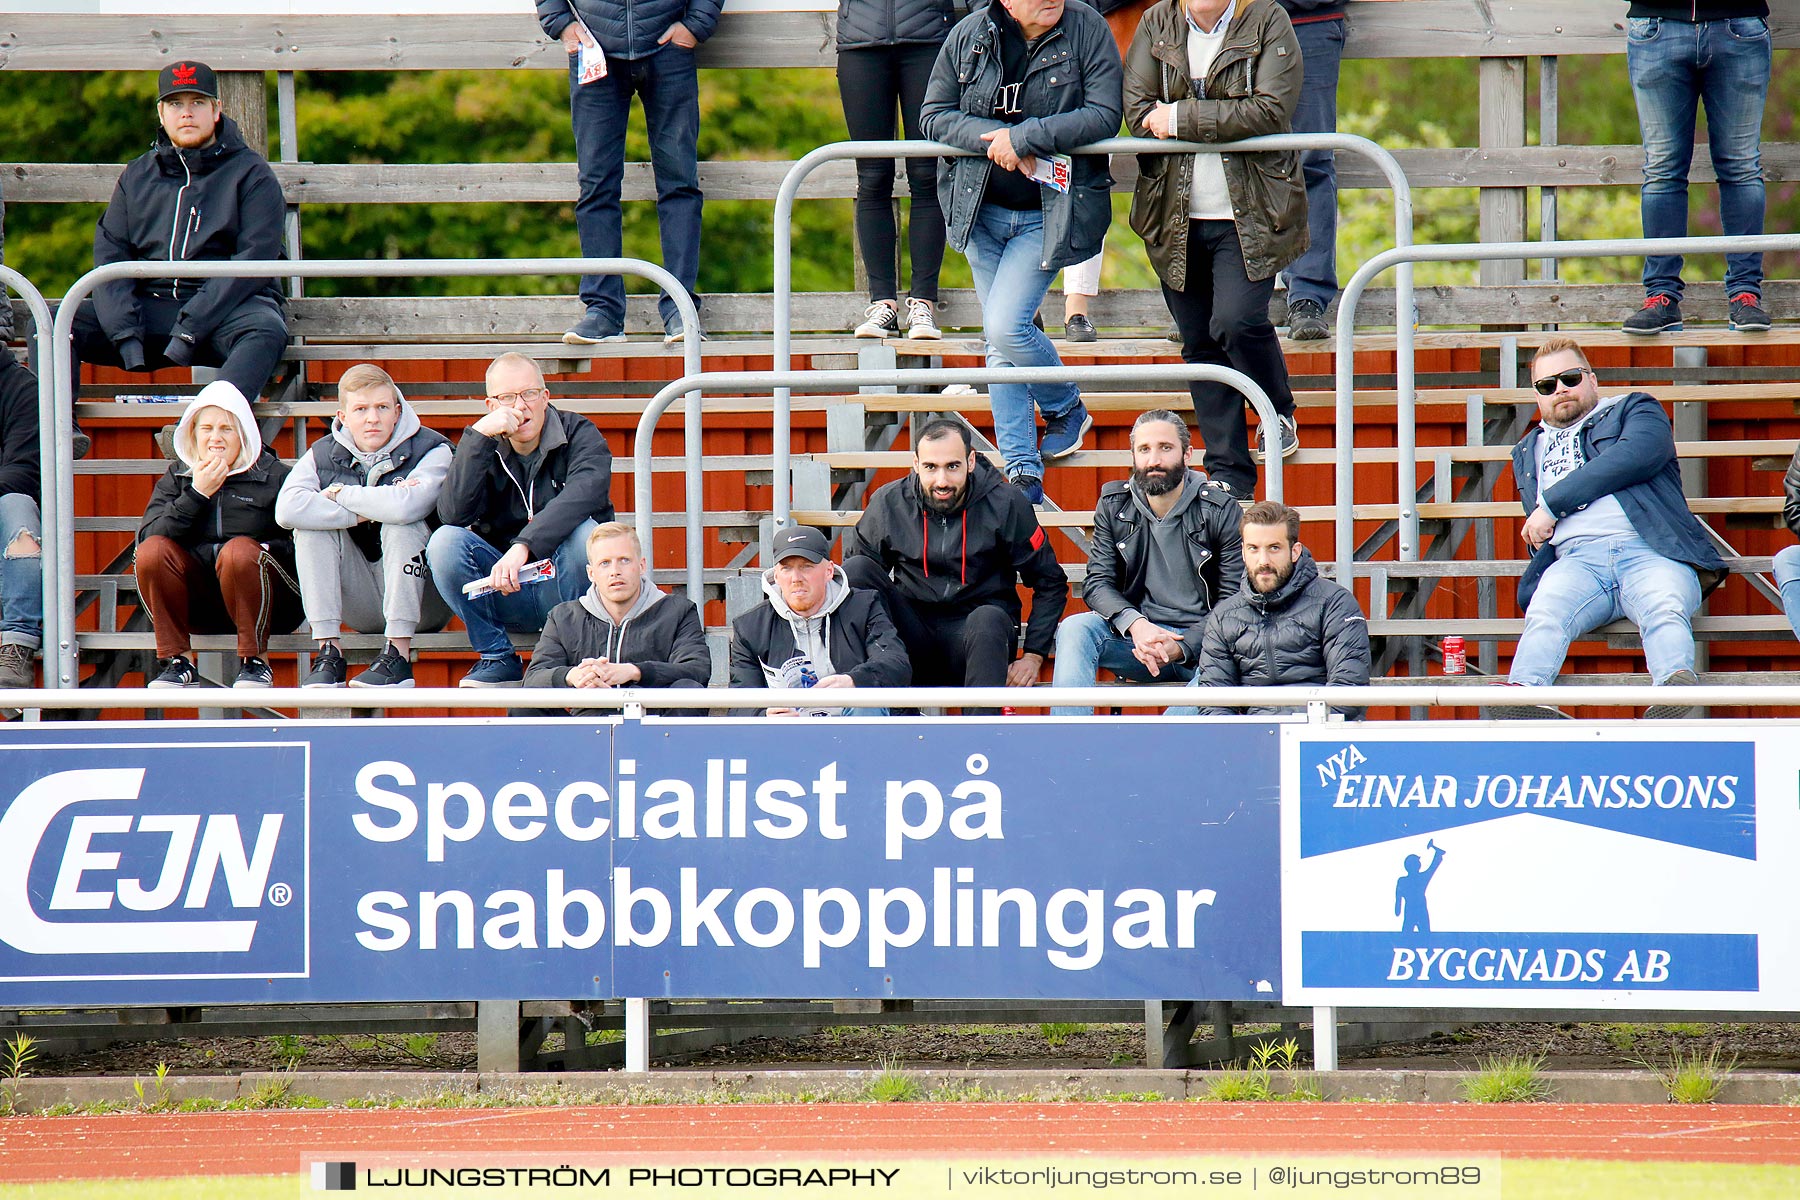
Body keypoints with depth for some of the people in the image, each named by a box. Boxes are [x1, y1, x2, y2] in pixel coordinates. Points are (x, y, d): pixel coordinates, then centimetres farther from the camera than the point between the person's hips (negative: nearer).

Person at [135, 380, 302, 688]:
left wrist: (259, 552, -20)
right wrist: (196, 494, -11)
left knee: (239, 550, -32)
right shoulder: (177, 477, 11)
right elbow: (147, 536, -5)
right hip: (199, 602, 3)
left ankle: (255, 661, -18)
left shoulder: (272, 475, 4)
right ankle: (177, 662, -14)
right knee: (153, 550, -21)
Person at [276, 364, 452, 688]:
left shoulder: (430, 450, -10)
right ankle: (328, 650, -21)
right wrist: (363, 513, -23)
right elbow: (287, 509, -20)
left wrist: (339, 494, -16)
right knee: (310, 525, -16)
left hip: (423, 600, -3)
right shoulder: (324, 454, 1)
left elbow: (405, 506, -32)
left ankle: (399, 655, -29)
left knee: (401, 525, -28)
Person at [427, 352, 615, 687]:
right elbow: (453, 514, -16)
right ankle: (498, 659, -11)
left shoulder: (578, 434, -6)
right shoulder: (483, 448, 2)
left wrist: (524, 546, -43)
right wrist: (478, 436, -23)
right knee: (445, 541, -22)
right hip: (507, 598, 2)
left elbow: (585, 494, -28)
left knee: (583, 531, -32)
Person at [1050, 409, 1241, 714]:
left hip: (1200, 642, -3)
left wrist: (1181, 647, -21)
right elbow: (1097, 583, 2)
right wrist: (1136, 625, -21)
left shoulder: (1221, 511, -3)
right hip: (1136, 636, 3)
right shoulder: (1114, 506, 7)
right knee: (1075, 629, -25)